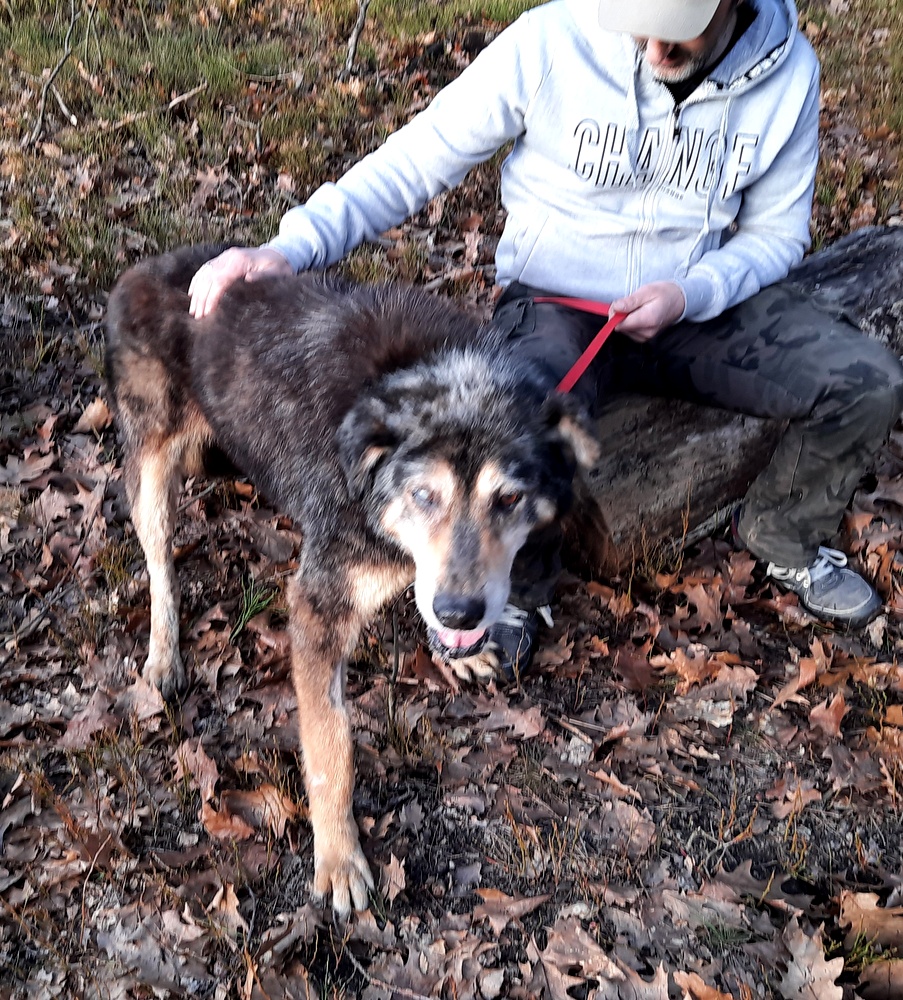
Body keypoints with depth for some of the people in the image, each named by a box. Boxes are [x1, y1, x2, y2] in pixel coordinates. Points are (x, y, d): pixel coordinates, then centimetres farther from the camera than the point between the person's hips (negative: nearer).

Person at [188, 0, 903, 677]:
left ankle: (782, 536, 16)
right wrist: (294, 244, -28)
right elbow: (416, 161, -14)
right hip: (558, 301, -3)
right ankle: (518, 593, 0)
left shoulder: (787, 70, -9)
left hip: (702, 300, 4)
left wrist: (691, 293, -18)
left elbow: (777, 231, 3)